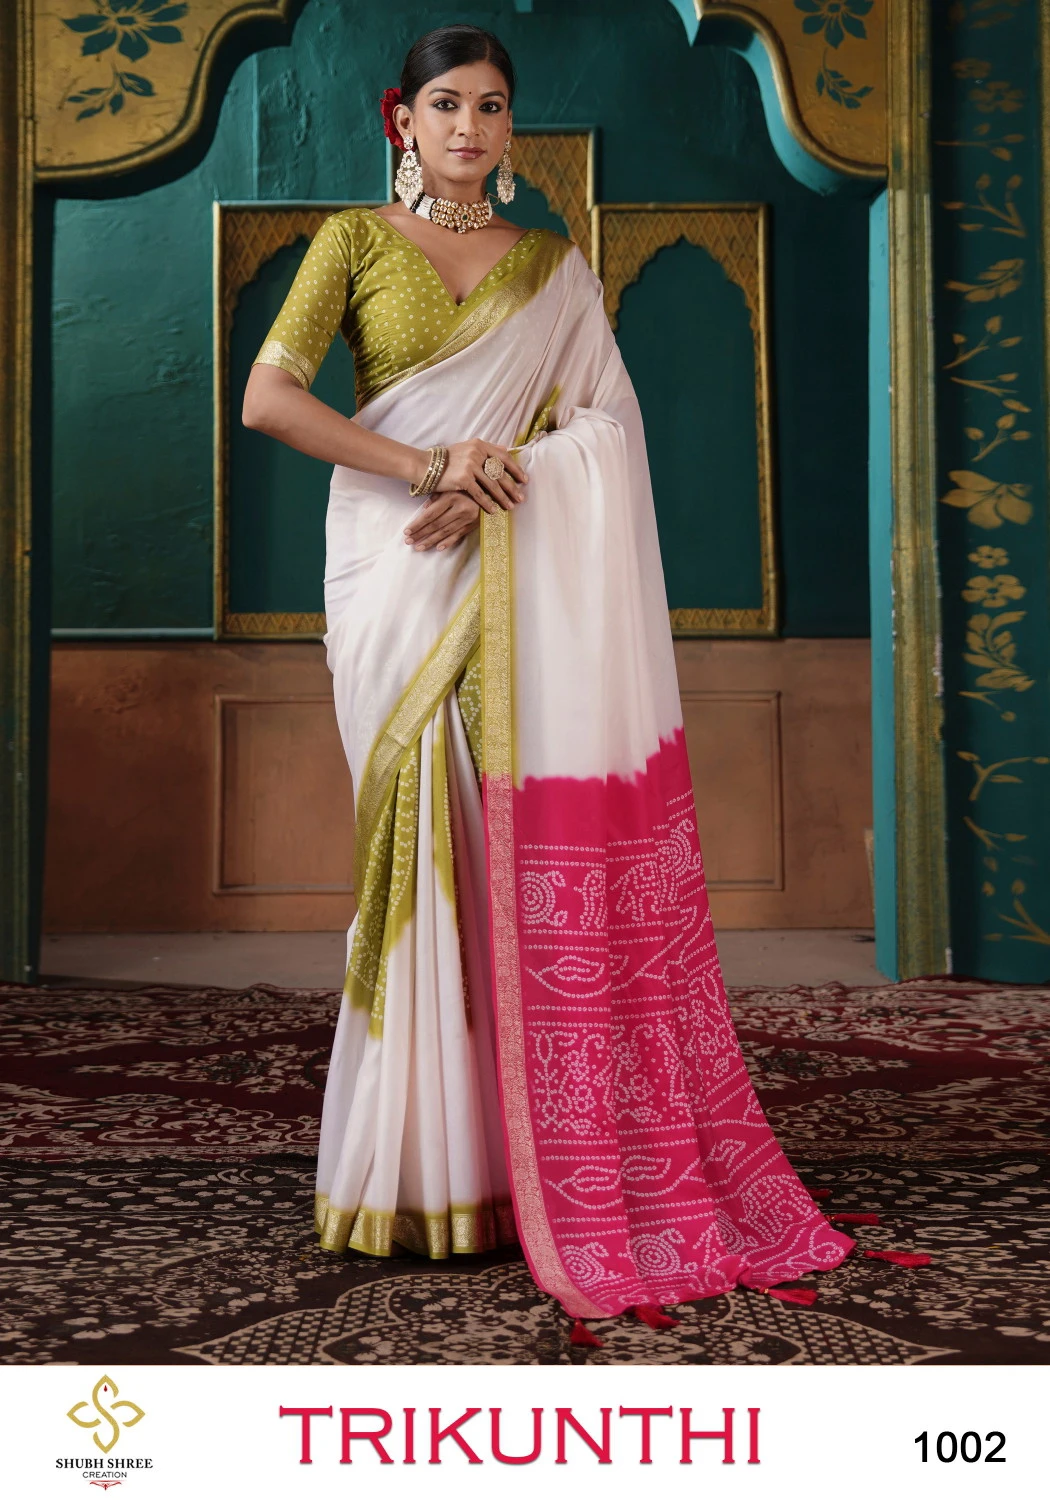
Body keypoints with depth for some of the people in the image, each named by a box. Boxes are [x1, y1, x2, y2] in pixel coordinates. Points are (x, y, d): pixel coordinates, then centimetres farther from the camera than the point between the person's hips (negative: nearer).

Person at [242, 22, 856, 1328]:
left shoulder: (555, 266, 15)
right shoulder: (354, 240, 8)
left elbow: (611, 422, 4)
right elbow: (267, 398, -4)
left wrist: (494, 485, -13)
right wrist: (430, 466, -13)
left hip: (529, 582, 2)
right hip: (398, 576, -1)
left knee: (546, 858, -3)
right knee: (434, 844, -4)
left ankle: (577, 1162, 8)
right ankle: (436, 1164, 7)